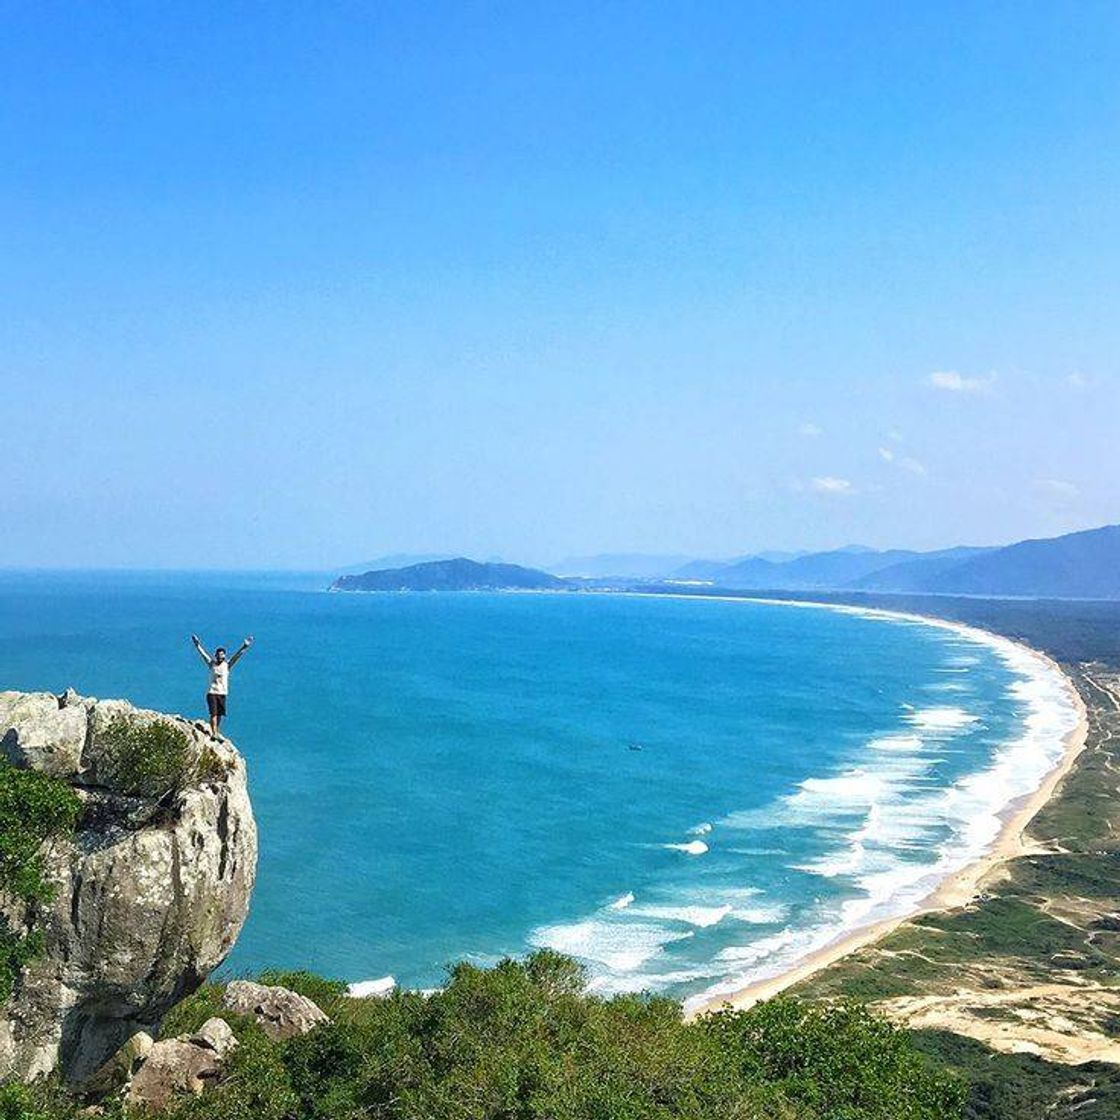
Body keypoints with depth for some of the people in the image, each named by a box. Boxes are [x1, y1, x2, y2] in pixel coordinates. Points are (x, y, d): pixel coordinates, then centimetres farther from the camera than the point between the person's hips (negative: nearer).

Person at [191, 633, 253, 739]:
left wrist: (244, 647, -14)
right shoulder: (212, 664, 1)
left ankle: (217, 733, 18)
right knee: (214, 713, -9)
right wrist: (197, 645, -6)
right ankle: (214, 733, -12)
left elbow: (237, 655, -5)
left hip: (222, 693, 2)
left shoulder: (227, 665, 1)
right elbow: (203, 654, 0)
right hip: (212, 692, -2)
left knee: (219, 714, 6)